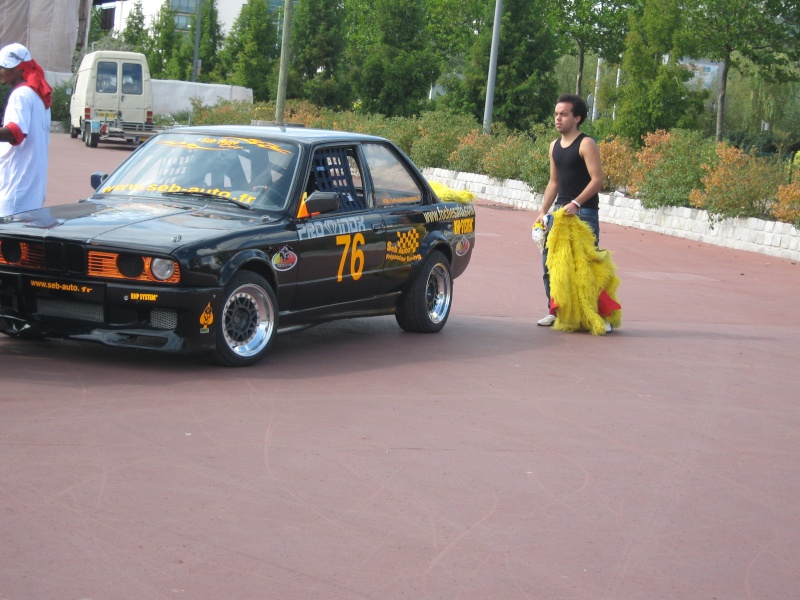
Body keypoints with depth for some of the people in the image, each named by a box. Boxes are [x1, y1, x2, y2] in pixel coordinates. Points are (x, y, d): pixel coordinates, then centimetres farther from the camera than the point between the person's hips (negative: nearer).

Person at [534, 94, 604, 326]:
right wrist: (543, 211, 15)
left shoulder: (586, 144, -8)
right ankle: (555, 311, 13)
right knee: (550, 262, 5)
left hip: (584, 213, -8)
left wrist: (576, 203, -24)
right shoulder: (555, 146, 15)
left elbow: (597, 179, -15)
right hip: (560, 210, 8)